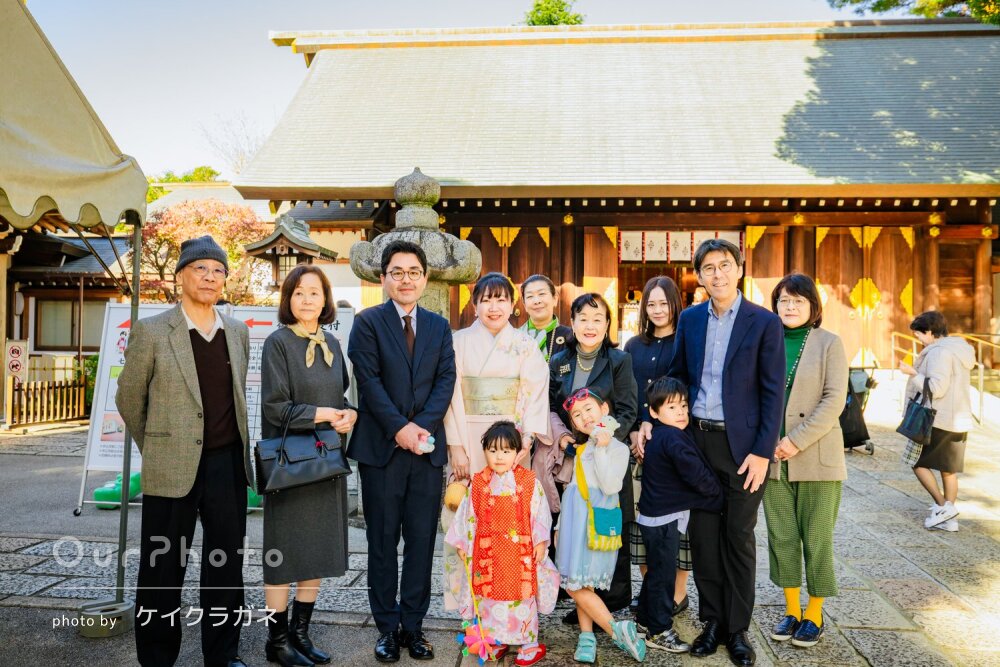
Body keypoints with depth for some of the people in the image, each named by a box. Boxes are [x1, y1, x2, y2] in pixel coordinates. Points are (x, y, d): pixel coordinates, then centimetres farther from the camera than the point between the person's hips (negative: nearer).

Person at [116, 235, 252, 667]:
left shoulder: (238, 332, 7)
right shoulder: (150, 331, -5)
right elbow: (129, 399, 4)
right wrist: (156, 450, 11)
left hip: (228, 465, 4)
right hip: (172, 469, -4)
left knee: (226, 566, 12)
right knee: (163, 571, 8)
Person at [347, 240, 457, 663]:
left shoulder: (439, 327, 11)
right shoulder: (368, 323, 1)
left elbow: (446, 381, 2)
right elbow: (369, 382, -8)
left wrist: (422, 426, -12)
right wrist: (400, 428, -16)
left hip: (427, 447, 3)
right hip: (381, 448, -3)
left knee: (422, 541, 7)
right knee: (383, 542, 7)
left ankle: (413, 625, 19)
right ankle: (387, 628, 19)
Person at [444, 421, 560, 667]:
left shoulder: (529, 480, -5)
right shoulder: (479, 482, 0)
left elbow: (539, 513, -2)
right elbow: (469, 515, 5)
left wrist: (540, 542, -5)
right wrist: (462, 543, 7)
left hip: (520, 552, -2)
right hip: (487, 552, 2)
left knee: (523, 595, 5)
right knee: (490, 594, 10)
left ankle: (529, 644, 21)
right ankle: (496, 642, 27)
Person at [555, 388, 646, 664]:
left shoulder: (618, 448, -9)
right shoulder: (581, 449, 13)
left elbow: (610, 486, -22)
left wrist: (601, 449, -21)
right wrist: (560, 526, 22)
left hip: (594, 525, -7)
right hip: (574, 523, 7)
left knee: (578, 587, -6)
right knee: (575, 586, 9)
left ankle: (616, 629, 0)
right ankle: (587, 636, 16)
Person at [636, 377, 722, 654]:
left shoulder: (656, 437, 10)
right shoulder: (675, 440, -20)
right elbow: (699, 478, -20)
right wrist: (719, 494, -4)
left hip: (653, 514, 10)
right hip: (665, 517, -10)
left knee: (655, 570, 20)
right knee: (663, 572, 1)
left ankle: (644, 619, 32)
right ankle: (659, 631, 11)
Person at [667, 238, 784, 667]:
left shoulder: (764, 323, -5)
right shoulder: (689, 319, 6)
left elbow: (773, 392, -7)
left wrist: (763, 452, -12)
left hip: (742, 444, -3)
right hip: (697, 439, 3)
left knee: (739, 538, 7)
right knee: (702, 534, 10)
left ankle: (737, 628, 21)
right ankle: (712, 620, 25)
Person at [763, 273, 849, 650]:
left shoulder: (829, 343, -2)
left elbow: (834, 401, -10)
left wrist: (796, 441, -16)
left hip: (817, 458, -3)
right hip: (774, 459, 3)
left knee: (816, 539, 5)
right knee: (781, 537, 9)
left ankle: (814, 615, 21)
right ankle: (791, 610, 24)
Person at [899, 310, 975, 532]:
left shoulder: (939, 352, -16)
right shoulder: (960, 350, 15)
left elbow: (936, 388, -23)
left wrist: (913, 374, -12)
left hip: (938, 420, -9)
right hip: (959, 421, 9)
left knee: (917, 462, 3)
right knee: (948, 469, 12)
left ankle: (943, 506, 0)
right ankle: (950, 519, 15)